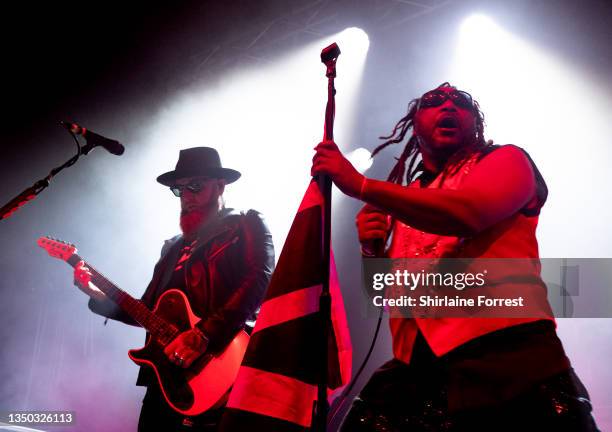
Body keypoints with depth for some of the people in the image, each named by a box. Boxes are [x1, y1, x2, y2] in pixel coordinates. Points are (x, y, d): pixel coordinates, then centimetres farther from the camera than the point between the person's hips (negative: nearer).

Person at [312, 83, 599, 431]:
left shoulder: (506, 159, 7)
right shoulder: (402, 202, 20)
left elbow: (465, 214, -16)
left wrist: (360, 184, -13)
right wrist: (372, 251, 3)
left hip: (505, 352, -4)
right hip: (416, 368, 5)